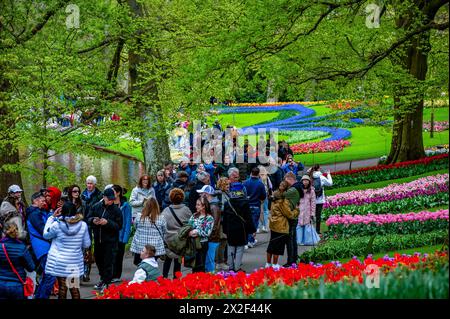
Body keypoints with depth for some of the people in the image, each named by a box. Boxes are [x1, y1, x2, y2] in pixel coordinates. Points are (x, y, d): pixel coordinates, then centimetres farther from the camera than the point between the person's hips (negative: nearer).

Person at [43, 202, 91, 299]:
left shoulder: (57, 225, -14)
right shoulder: (83, 225, -7)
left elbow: (46, 235, 6)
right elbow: (86, 244, 2)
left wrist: (52, 217, 6)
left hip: (60, 262, -2)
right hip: (75, 262, 2)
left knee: (62, 286, 4)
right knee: (74, 287, 10)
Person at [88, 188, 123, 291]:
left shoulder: (116, 210, -9)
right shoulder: (96, 207, 1)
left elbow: (119, 226, -12)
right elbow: (88, 219, 8)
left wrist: (108, 223, -24)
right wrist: (93, 220, -15)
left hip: (110, 240, -5)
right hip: (98, 239, 5)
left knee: (108, 261, -4)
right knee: (98, 259, 17)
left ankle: (106, 283, 5)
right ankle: (103, 278, 35)